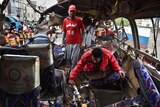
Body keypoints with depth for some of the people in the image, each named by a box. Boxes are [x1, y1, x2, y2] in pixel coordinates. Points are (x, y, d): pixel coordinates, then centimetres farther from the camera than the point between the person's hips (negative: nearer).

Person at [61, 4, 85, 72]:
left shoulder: (79, 20, -1)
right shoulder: (65, 20, 8)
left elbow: (83, 31, 0)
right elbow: (63, 31, 14)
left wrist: (83, 42, -5)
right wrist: (62, 42, 10)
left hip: (77, 43, -3)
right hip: (68, 43, 4)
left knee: (75, 59, -5)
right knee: (68, 59, 10)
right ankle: (69, 71, 24)